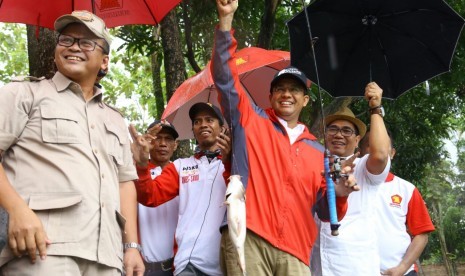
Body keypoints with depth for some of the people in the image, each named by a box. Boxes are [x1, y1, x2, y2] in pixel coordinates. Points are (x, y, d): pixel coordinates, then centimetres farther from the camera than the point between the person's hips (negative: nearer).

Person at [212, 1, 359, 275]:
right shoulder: (250, 121, 14)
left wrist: (339, 195, -5)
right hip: (247, 238, -2)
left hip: (294, 250, 3)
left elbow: (324, 206, 19)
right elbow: (225, 77, 3)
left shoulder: (317, 150, 20)